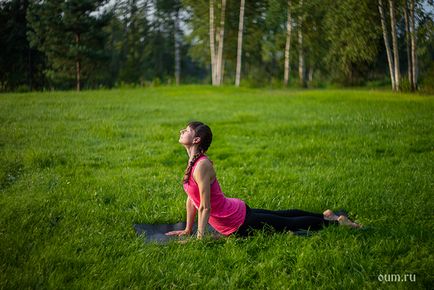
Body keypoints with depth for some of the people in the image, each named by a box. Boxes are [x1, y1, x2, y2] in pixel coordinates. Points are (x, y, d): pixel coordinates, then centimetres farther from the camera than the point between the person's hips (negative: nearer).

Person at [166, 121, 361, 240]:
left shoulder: (201, 166, -26)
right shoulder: (193, 162, 2)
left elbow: (205, 207, -27)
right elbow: (191, 199, 12)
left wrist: (200, 238, -23)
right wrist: (188, 230, 16)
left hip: (239, 222, -8)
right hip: (237, 211, 8)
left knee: (291, 225, 8)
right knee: (284, 216, 25)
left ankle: (336, 221, 22)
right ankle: (325, 216, 42)